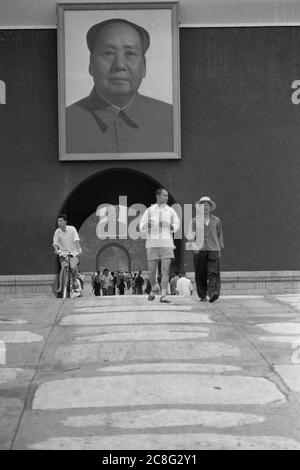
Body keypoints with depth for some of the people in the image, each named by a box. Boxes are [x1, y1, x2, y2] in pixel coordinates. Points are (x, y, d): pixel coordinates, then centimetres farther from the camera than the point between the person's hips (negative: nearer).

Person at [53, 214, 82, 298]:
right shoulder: (57, 232, -3)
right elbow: (55, 243, -9)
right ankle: (60, 286, -19)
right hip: (63, 252, 1)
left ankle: (75, 280, 5)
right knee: (64, 266, -22)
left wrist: (79, 248, -29)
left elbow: (76, 240, -14)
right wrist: (56, 249, -30)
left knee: (73, 267, -23)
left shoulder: (72, 229, -6)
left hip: (73, 252, -1)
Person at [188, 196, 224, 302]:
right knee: (200, 275, 2)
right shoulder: (195, 220, 9)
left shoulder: (216, 221, 12)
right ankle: (202, 295, 13)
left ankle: (213, 293, -24)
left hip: (213, 250, 0)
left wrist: (220, 249, 18)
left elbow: (219, 236, 20)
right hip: (199, 250, 0)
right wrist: (193, 245, -10)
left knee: (213, 273, -14)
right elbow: (190, 235, 6)